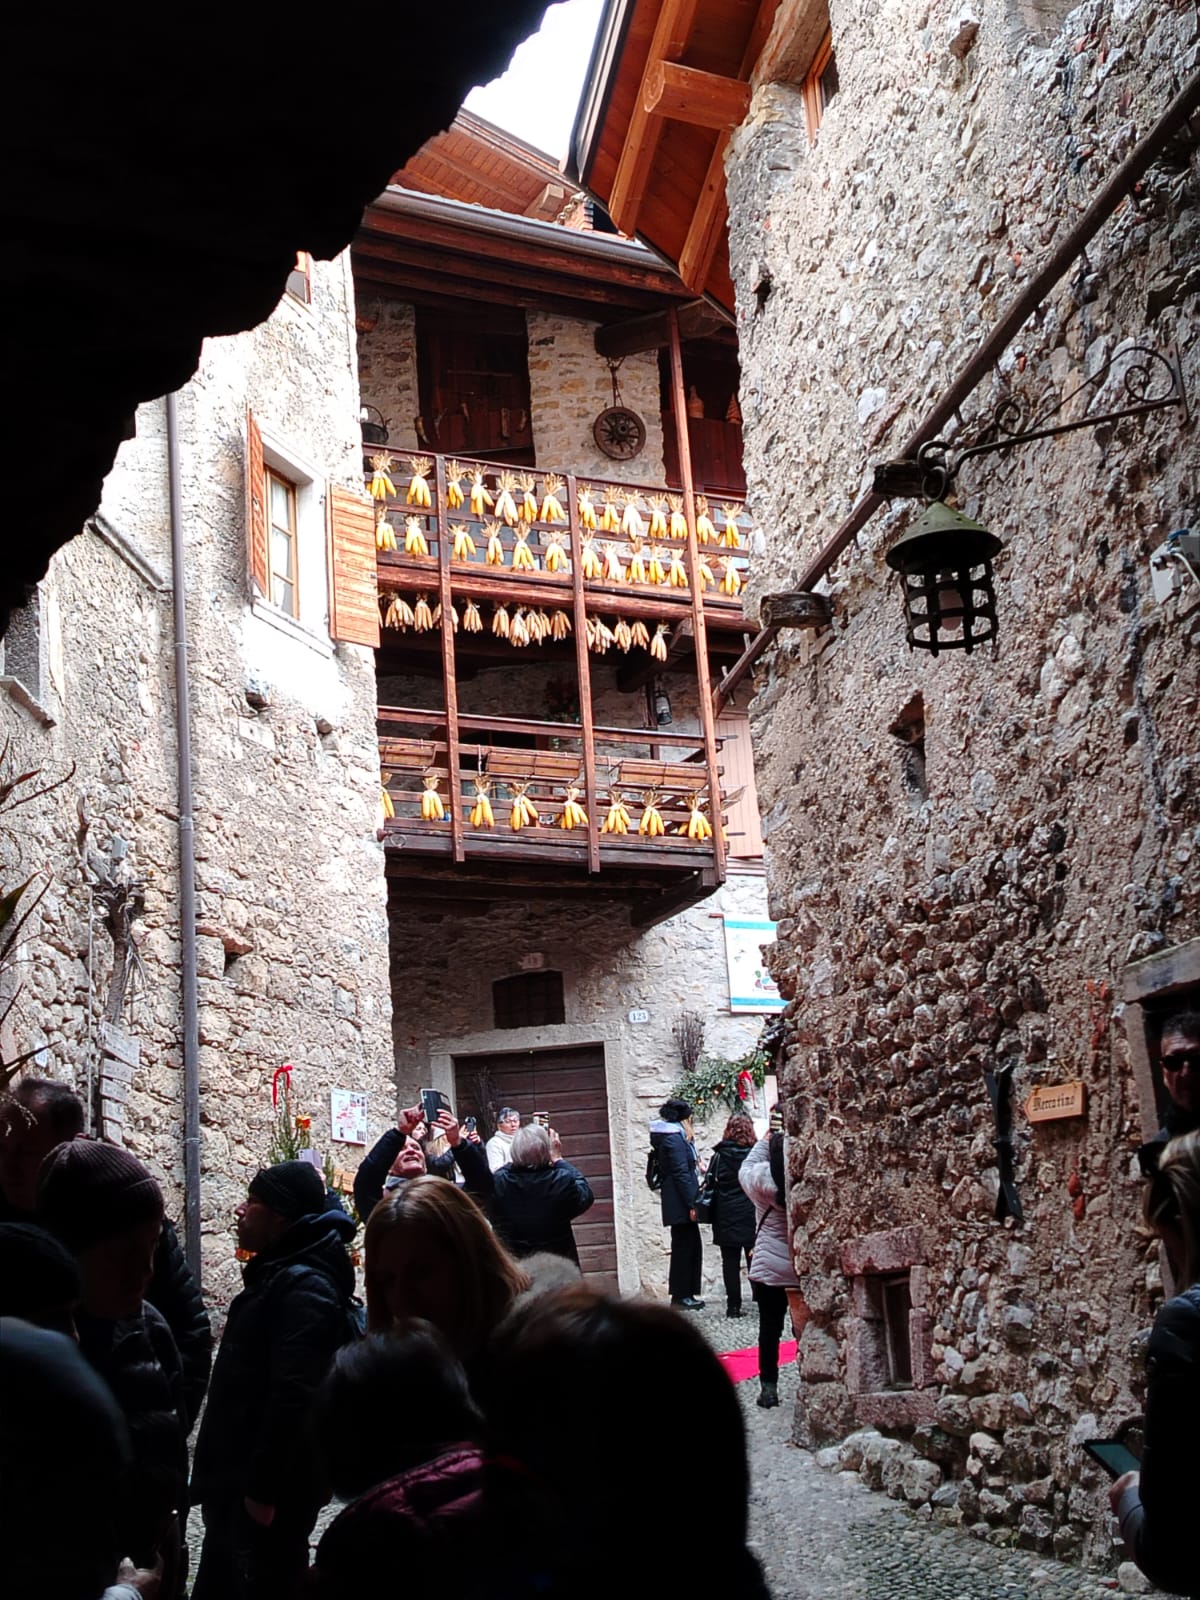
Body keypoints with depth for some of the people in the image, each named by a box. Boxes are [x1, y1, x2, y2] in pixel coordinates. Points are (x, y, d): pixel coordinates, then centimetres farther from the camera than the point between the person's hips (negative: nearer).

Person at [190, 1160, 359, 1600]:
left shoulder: (304, 1288, -20)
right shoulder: (280, 1274, 12)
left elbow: (293, 1398, -27)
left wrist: (263, 1489, -25)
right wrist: (238, 1481, 19)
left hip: (267, 1489, -10)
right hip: (240, 1480, 10)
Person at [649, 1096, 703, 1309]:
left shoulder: (675, 1137, 17)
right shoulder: (674, 1139, -14)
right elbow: (681, 1174, -19)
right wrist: (691, 1204, -19)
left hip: (680, 1205, 10)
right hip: (681, 1203, -10)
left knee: (689, 1247, 12)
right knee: (684, 1247, -5)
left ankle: (684, 1295, 17)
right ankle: (680, 1296, 0)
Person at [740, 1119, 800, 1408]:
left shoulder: (762, 1179, -12)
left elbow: (746, 1168, 8)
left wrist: (764, 1141, 15)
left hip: (769, 1268, -1)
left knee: (769, 1328, 9)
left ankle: (769, 1387, 11)